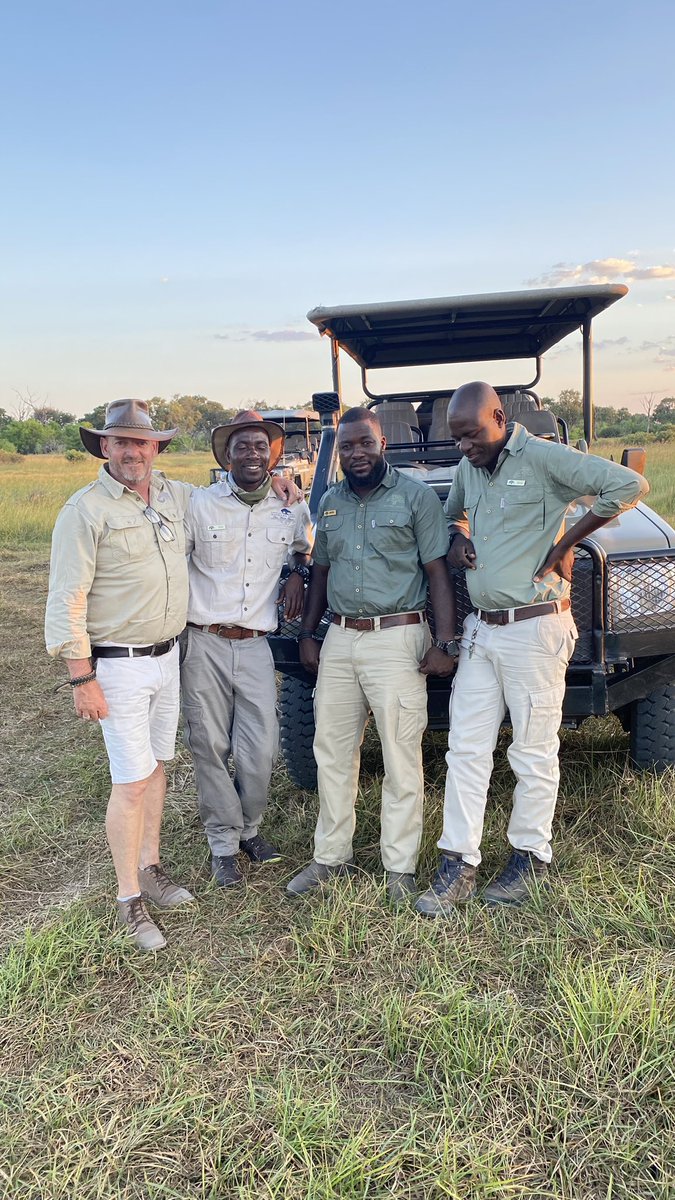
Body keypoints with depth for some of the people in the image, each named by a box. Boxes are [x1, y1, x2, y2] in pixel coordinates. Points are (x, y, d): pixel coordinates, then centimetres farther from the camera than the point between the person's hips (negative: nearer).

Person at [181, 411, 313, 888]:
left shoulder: (290, 510, 6)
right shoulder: (199, 504, -3)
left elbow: (304, 546, 27)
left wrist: (298, 573, 6)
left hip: (255, 647, 2)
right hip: (204, 645, -1)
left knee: (261, 750, 0)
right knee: (211, 748, 5)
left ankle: (249, 827, 29)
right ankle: (225, 844, 23)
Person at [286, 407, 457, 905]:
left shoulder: (416, 496, -4)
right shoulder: (330, 503, 12)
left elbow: (438, 571, -6)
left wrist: (444, 643, -12)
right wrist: (308, 634, 13)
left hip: (398, 639, -5)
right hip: (340, 640, 5)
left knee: (401, 759, 2)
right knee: (332, 752, 11)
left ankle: (400, 866, 16)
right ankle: (331, 855, 26)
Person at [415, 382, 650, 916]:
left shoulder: (544, 458, -11)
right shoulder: (467, 469, 11)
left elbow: (629, 485, -19)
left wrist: (565, 543, -16)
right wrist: (457, 537, 8)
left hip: (534, 631, -7)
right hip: (479, 631, 7)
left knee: (534, 753, 7)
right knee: (466, 751, 7)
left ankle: (531, 858, 25)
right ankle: (458, 867, 16)